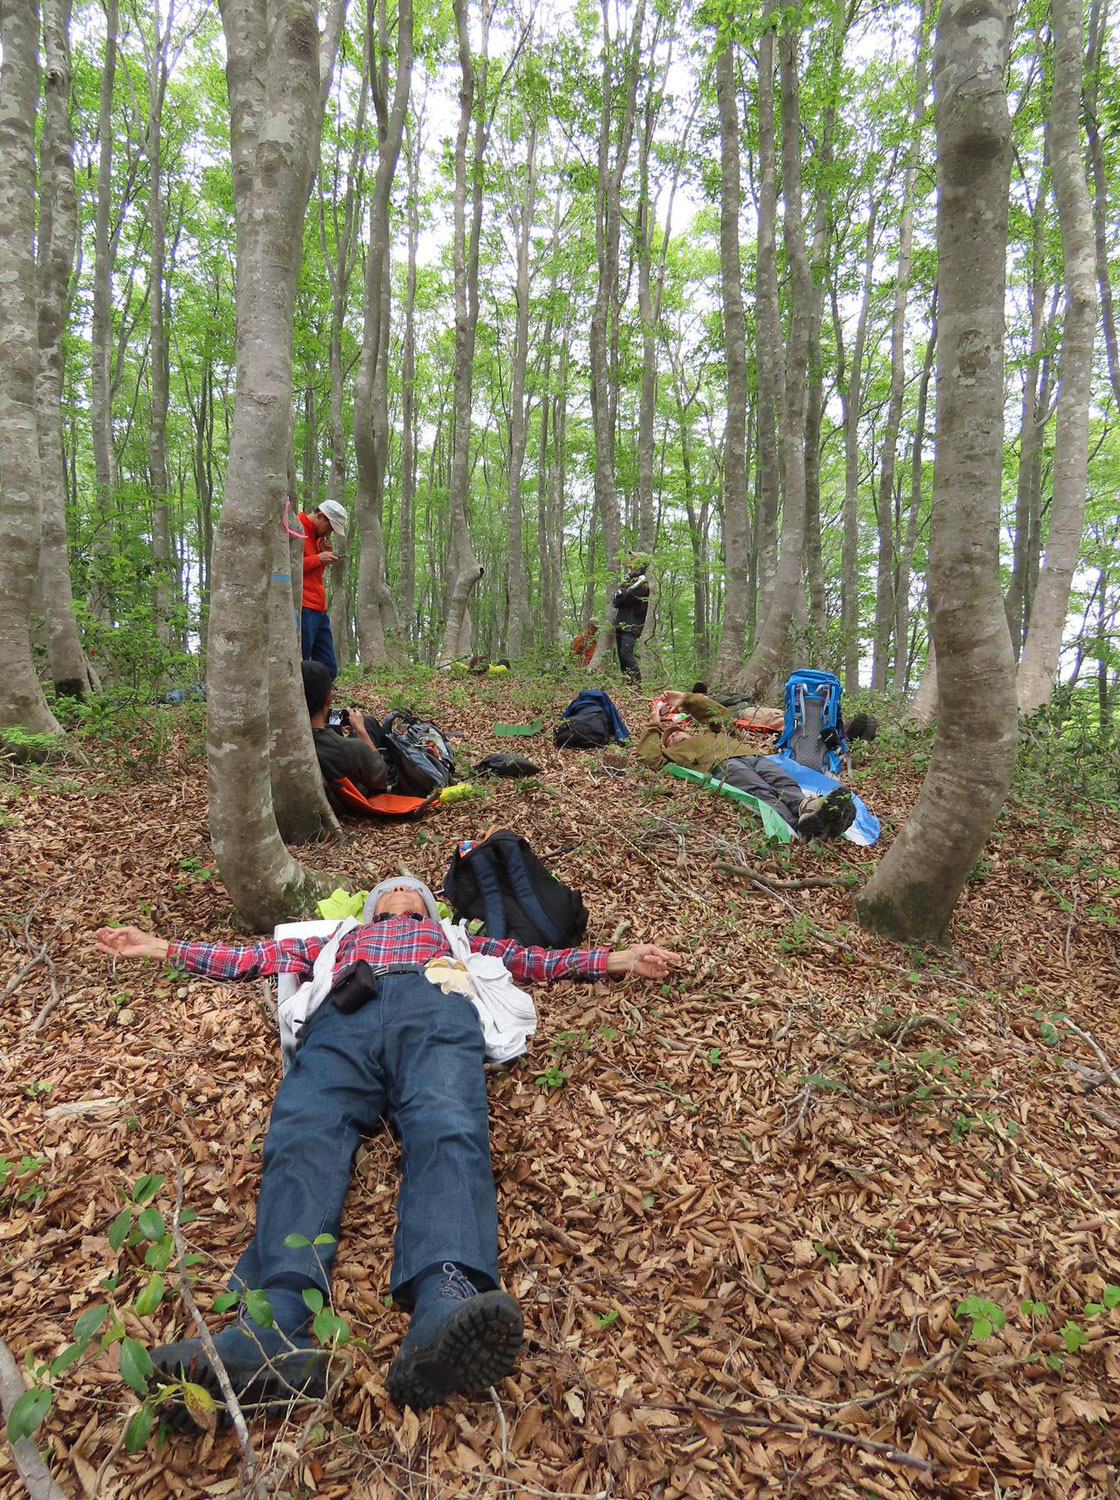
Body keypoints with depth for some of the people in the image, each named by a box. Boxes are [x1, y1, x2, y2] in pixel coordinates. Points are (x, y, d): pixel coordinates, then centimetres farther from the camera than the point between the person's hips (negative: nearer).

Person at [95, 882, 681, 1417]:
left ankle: (446, 1305, -60)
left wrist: (618, 958, 25)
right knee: (304, 1137, -31)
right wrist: (162, 947, 38)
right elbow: (257, 955, 41)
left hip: (435, 1004, -1)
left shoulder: (452, 938, 43)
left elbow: (529, 959, 34)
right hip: (344, 1014, 2)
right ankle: (276, 1325, -52)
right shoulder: (341, 938, 45)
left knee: (447, 1131, -34)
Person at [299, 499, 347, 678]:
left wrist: (324, 554, 9)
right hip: (303, 609, -9)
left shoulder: (316, 535, 22)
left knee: (329, 669, 6)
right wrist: (318, 558, -11)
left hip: (319, 610, 9)